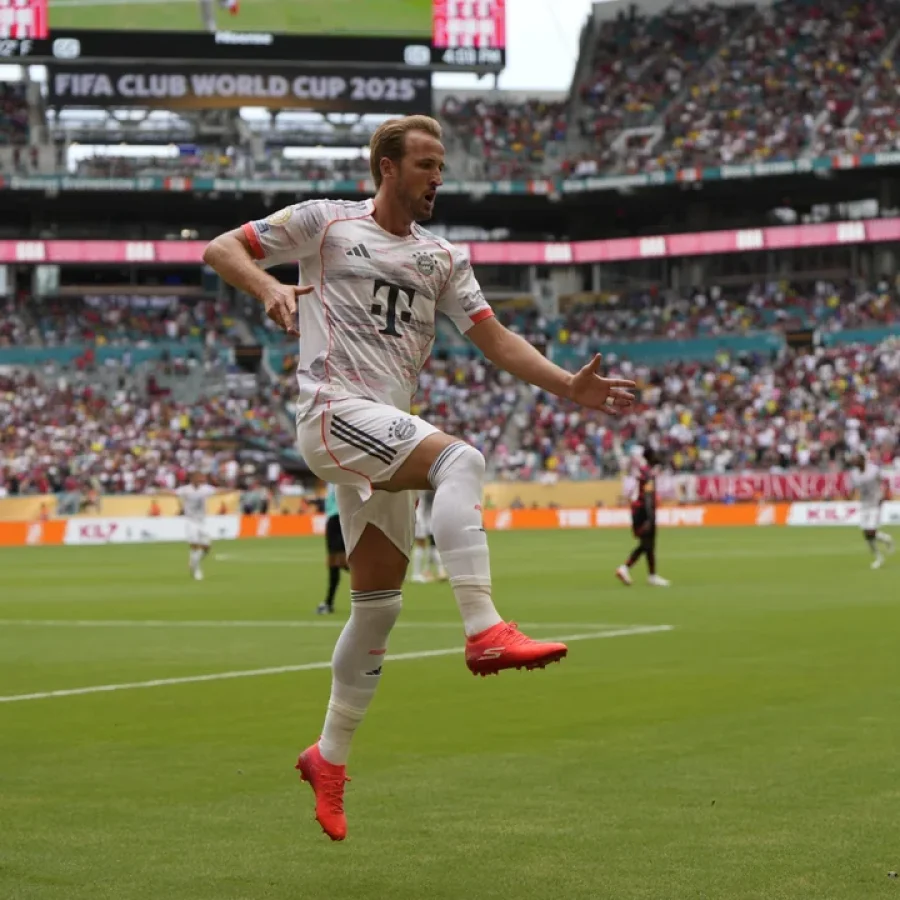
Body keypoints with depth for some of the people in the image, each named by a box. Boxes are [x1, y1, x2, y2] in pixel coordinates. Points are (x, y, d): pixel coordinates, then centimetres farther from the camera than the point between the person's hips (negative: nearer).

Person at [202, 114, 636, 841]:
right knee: (460, 458, -31)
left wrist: (571, 386, -3)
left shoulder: (441, 258, 18)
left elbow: (495, 339, 12)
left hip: (388, 435, 7)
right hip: (334, 411, -7)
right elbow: (222, 249, 4)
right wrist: (272, 289, -17)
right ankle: (485, 631, -41)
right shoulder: (326, 222, 5)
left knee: (379, 606, 8)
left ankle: (330, 757, 22)